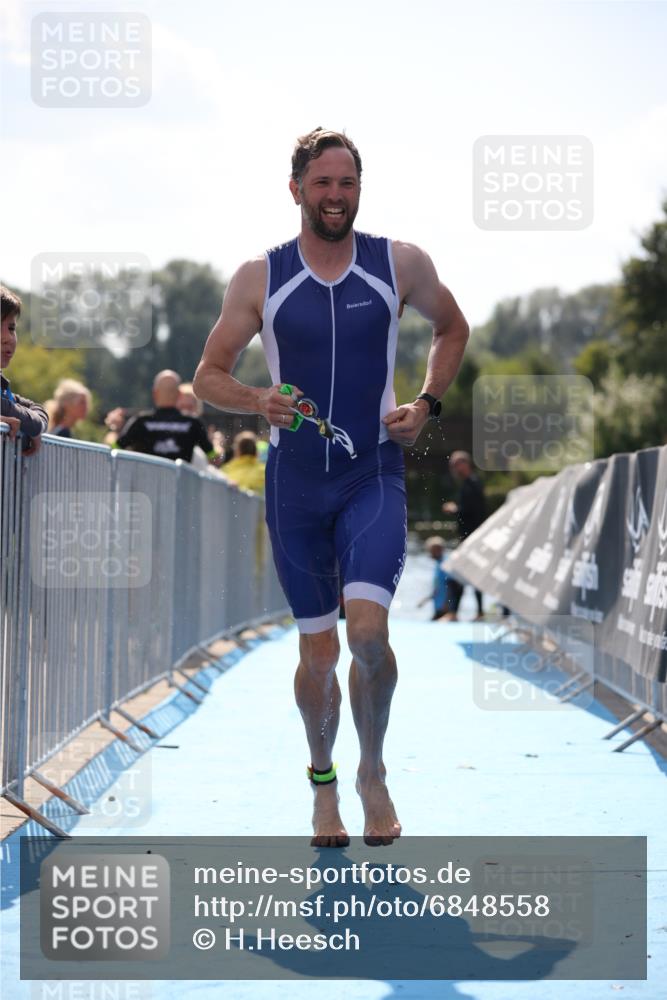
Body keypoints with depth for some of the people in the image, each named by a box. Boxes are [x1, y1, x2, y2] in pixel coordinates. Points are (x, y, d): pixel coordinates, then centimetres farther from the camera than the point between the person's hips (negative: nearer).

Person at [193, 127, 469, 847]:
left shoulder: (402, 265, 0)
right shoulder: (259, 278, 0)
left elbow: (452, 329, 19)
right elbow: (208, 376, 6)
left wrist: (427, 404, 5)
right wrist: (257, 401, -15)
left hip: (374, 473, -1)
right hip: (294, 481, 1)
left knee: (368, 629, -19)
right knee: (317, 649, 6)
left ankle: (373, 770, 4)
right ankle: (323, 780, 29)